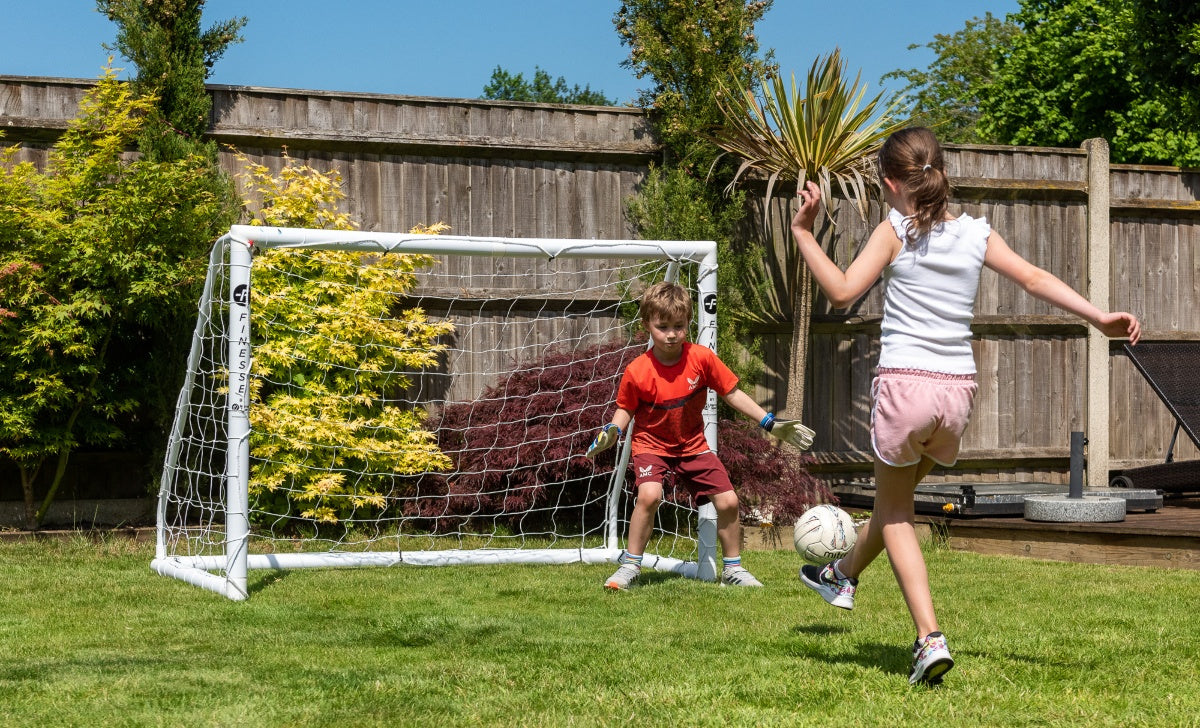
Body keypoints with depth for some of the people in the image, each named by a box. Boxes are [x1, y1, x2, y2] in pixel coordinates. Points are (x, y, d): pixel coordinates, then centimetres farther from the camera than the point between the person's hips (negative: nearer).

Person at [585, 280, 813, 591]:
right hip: (651, 445, -3)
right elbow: (625, 410, -3)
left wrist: (770, 423, -5)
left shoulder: (701, 358, -14)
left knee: (728, 501, -4)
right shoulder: (637, 372, -19)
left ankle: (733, 569, 16)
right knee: (649, 495, -30)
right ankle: (630, 565, -13)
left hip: (693, 445, 3)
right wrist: (611, 433, -24)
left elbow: (732, 393, -3)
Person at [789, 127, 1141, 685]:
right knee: (899, 492, 27)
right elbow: (1034, 278, 1)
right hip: (958, 389, 5)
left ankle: (930, 638, -5)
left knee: (894, 509, 11)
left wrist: (803, 233, -8)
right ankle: (844, 575, 53)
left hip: (905, 386, -5)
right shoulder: (976, 234, 7)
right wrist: (1098, 316, 1)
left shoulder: (895, 231, -5)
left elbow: (842, 290, -14)